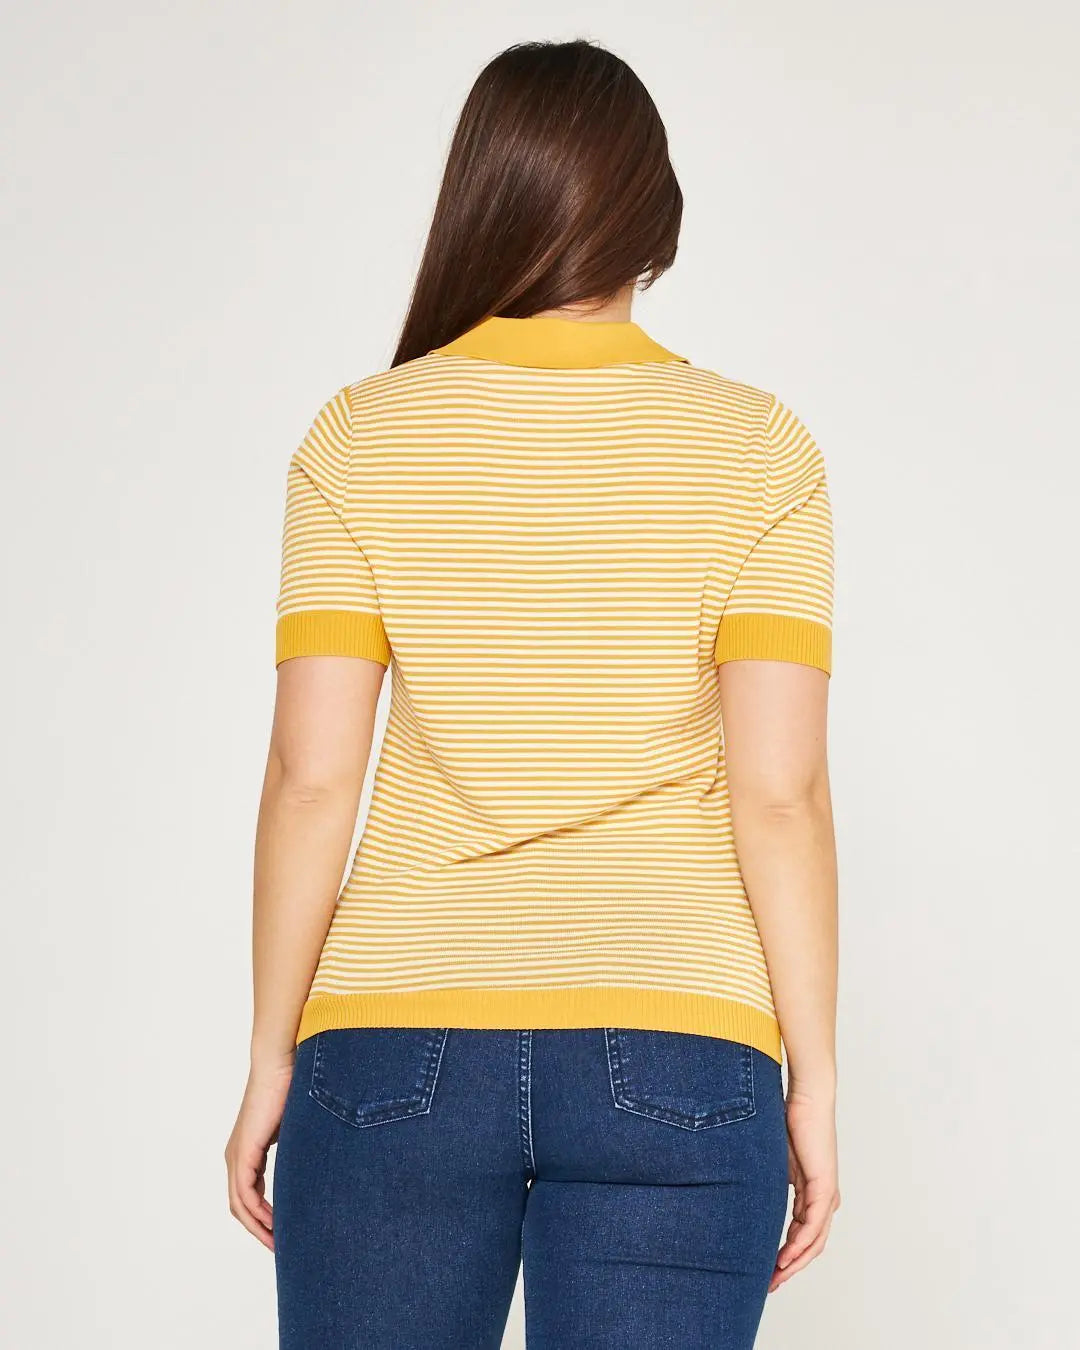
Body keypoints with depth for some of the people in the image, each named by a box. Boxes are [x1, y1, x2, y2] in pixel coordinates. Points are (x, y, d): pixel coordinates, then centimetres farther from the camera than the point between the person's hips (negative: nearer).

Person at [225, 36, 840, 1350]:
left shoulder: (361, 436, 0)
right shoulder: (757, 447, 0)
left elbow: (310, 778, -3)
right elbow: (781, 791, -6)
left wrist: (272, 1058, 5)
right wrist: (814, 1079, 1)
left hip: (397, 1044, 1)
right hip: (674, 1063, 0)